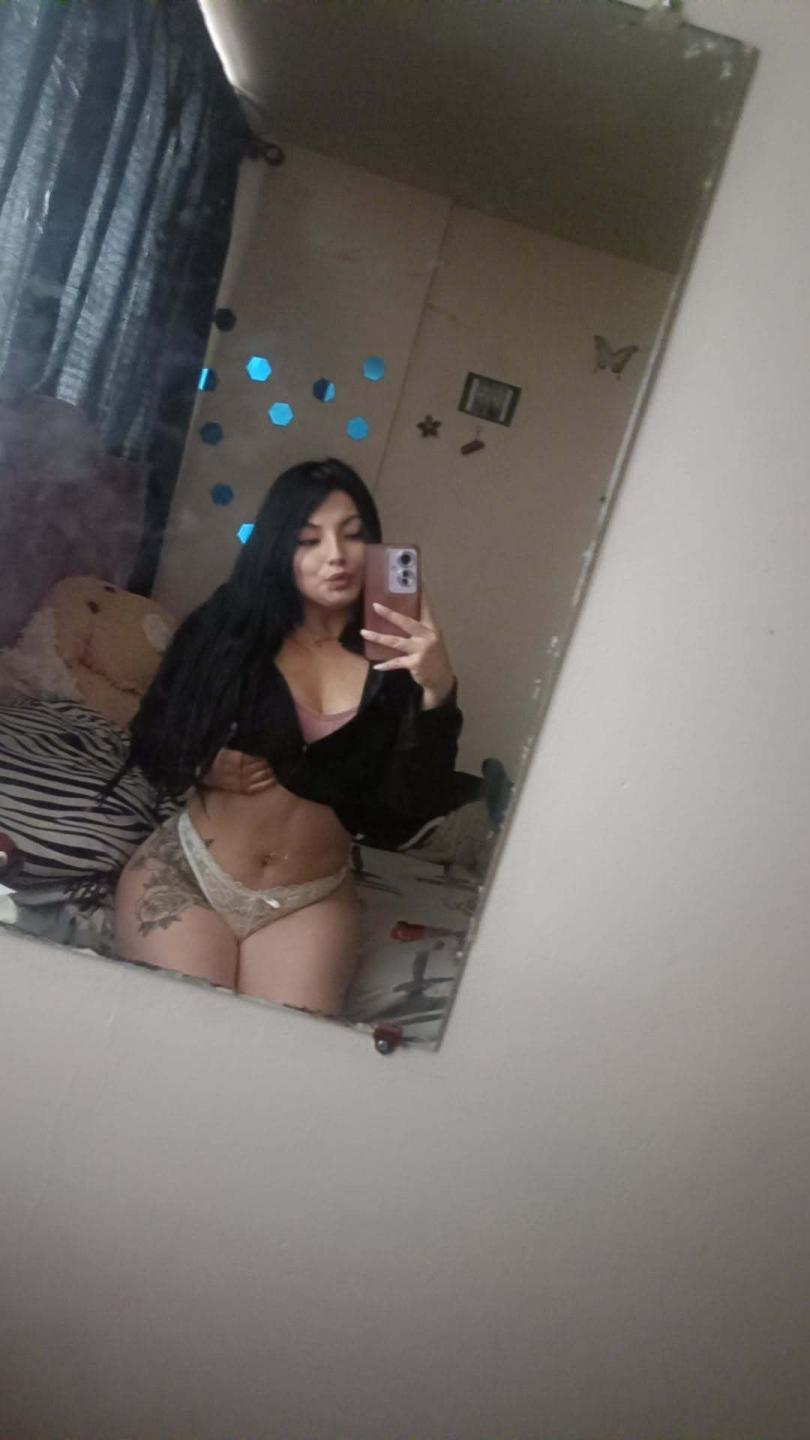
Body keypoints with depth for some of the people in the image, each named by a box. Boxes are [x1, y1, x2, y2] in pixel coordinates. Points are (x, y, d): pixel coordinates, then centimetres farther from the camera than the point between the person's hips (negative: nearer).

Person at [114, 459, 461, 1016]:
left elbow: (417, 805, -16)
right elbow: (151, 743, 5)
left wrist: (438, 692, -29)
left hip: (311, 902, 0)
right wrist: (205, 768, -17)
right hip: (187, 873, 0)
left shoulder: (397, 657, -7)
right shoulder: (230, 627, -5)